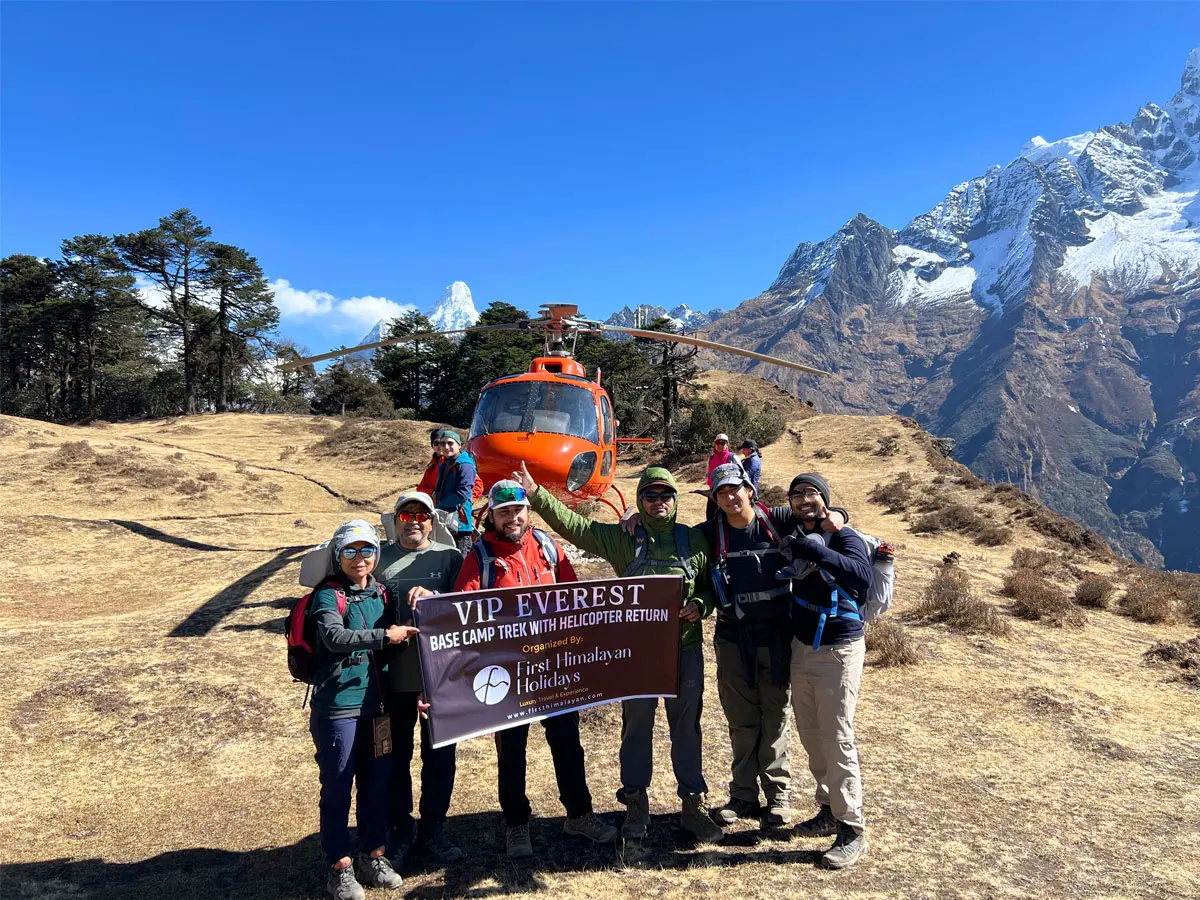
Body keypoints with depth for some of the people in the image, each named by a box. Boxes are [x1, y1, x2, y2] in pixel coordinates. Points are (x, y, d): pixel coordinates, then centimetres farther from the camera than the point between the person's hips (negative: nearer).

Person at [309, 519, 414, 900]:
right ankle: (340, 866, 19)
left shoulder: (380, 593, 11)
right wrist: (385, 635, -27)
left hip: (377, 704, 6)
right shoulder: (328, 595, -8)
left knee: (377, 782, 13)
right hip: (338, 707, -6)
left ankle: (374, 856, 29)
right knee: (337, 787, 4)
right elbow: (335, 637, -26)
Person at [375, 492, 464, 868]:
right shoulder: (379, 559, 5)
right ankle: (400, 833, 28)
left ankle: (433, 831, 28)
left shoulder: (449, 557, 3)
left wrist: (433, 597, -25)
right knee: (396, 755, 11)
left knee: (440, 753, 11)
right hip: (394, 674, 0)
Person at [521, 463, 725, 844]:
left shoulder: (694, 540, 3)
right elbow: (572, 524, -8)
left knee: (687, 727, 10)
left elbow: (712, 584, 12)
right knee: (636, 726, 10)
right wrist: (535, 494, -17)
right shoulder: (622, 538, -1)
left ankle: (693, 804, 24)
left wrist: (700, 605, -9)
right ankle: (636, 805, 25)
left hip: (685, 648, 1)